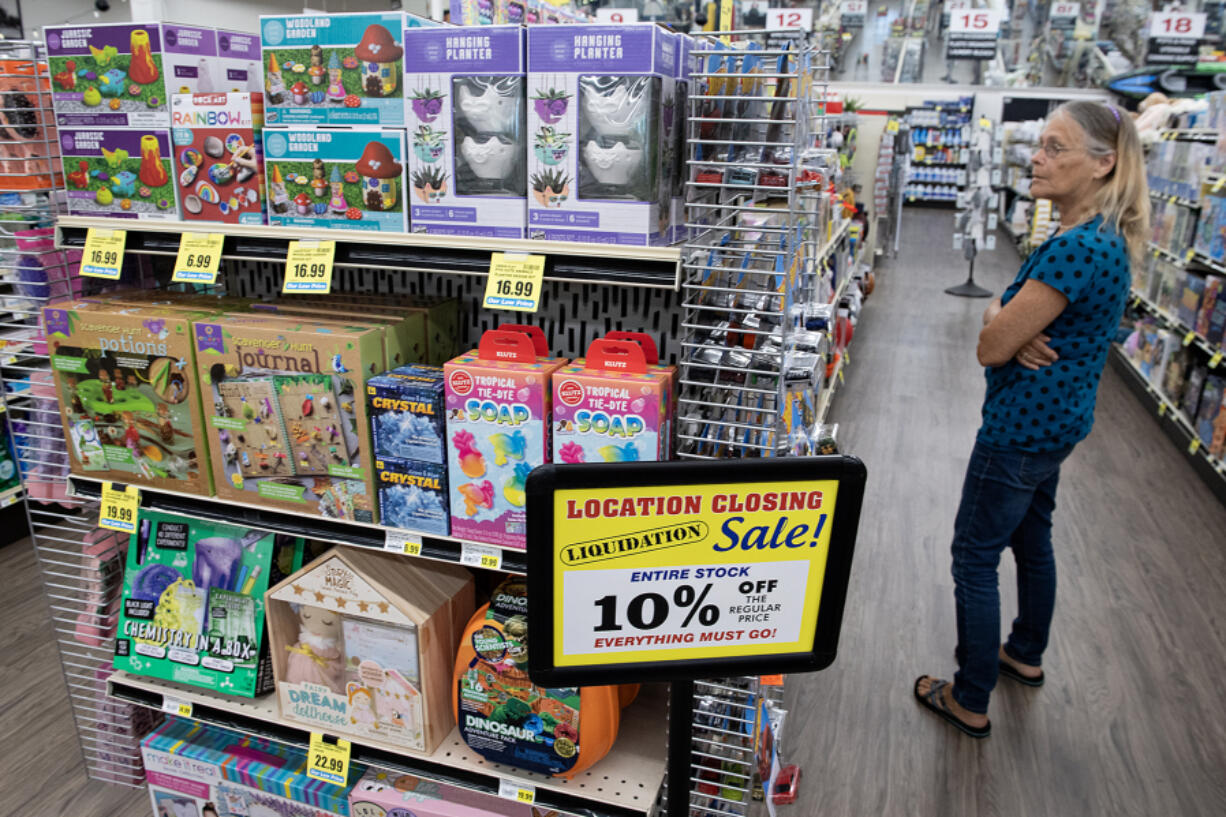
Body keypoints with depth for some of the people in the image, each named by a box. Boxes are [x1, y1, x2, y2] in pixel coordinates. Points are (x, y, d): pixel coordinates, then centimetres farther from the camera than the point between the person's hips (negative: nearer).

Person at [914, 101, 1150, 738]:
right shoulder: (1101, 236, 7)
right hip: (1055, 420, 10)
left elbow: (990, 347, -26)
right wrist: (1016, 330, -14)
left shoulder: (1077, 248, -27)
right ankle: (1026, 654, 45)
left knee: (975, 558, 2)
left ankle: (970, 703, 17)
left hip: (1023, 427, -10)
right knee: (1031, 538, 25)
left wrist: (1001, 324, -4)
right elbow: (1005, 308, 8)